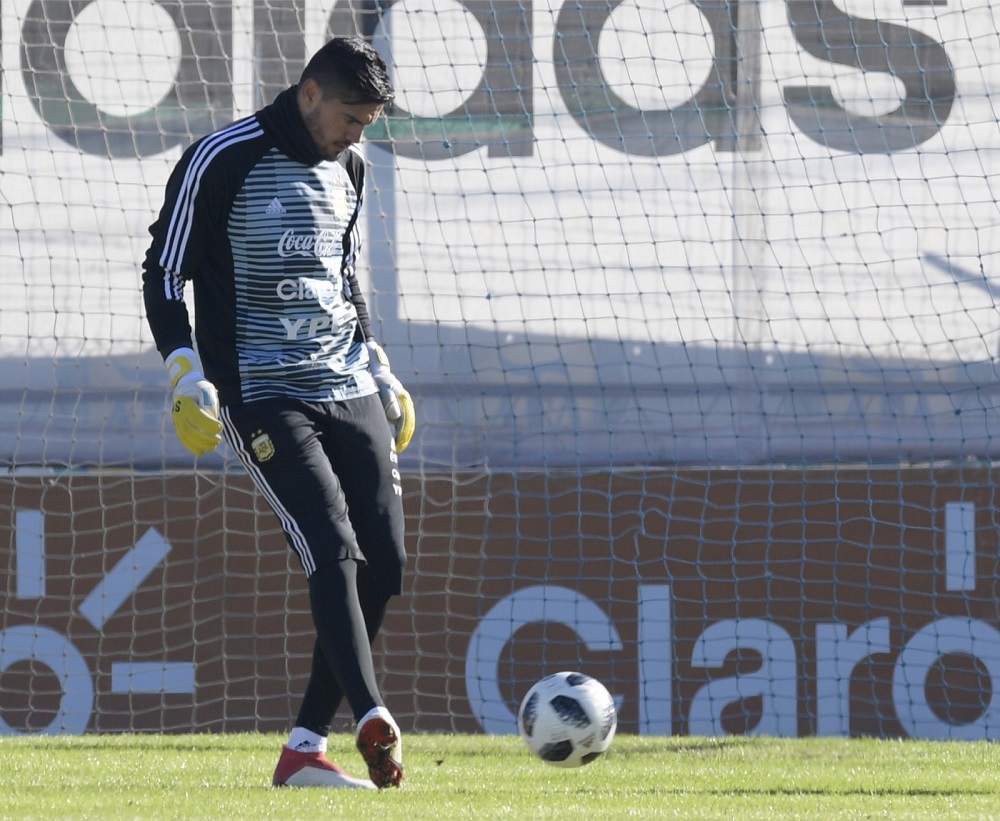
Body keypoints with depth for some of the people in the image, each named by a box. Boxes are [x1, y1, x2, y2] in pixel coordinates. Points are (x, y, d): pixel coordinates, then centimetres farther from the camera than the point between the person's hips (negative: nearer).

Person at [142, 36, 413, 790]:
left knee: (384, 565, -3)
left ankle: (305, 750, 3)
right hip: (265, 397, -7)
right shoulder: (223, 161, -7)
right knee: (334, 552, -22)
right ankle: (374, 723, -30)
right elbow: (163, 274, -3)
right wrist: (188, 380, -13)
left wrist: (380, 372, 22)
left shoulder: (347, 169, 14)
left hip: (350, 391, 7)